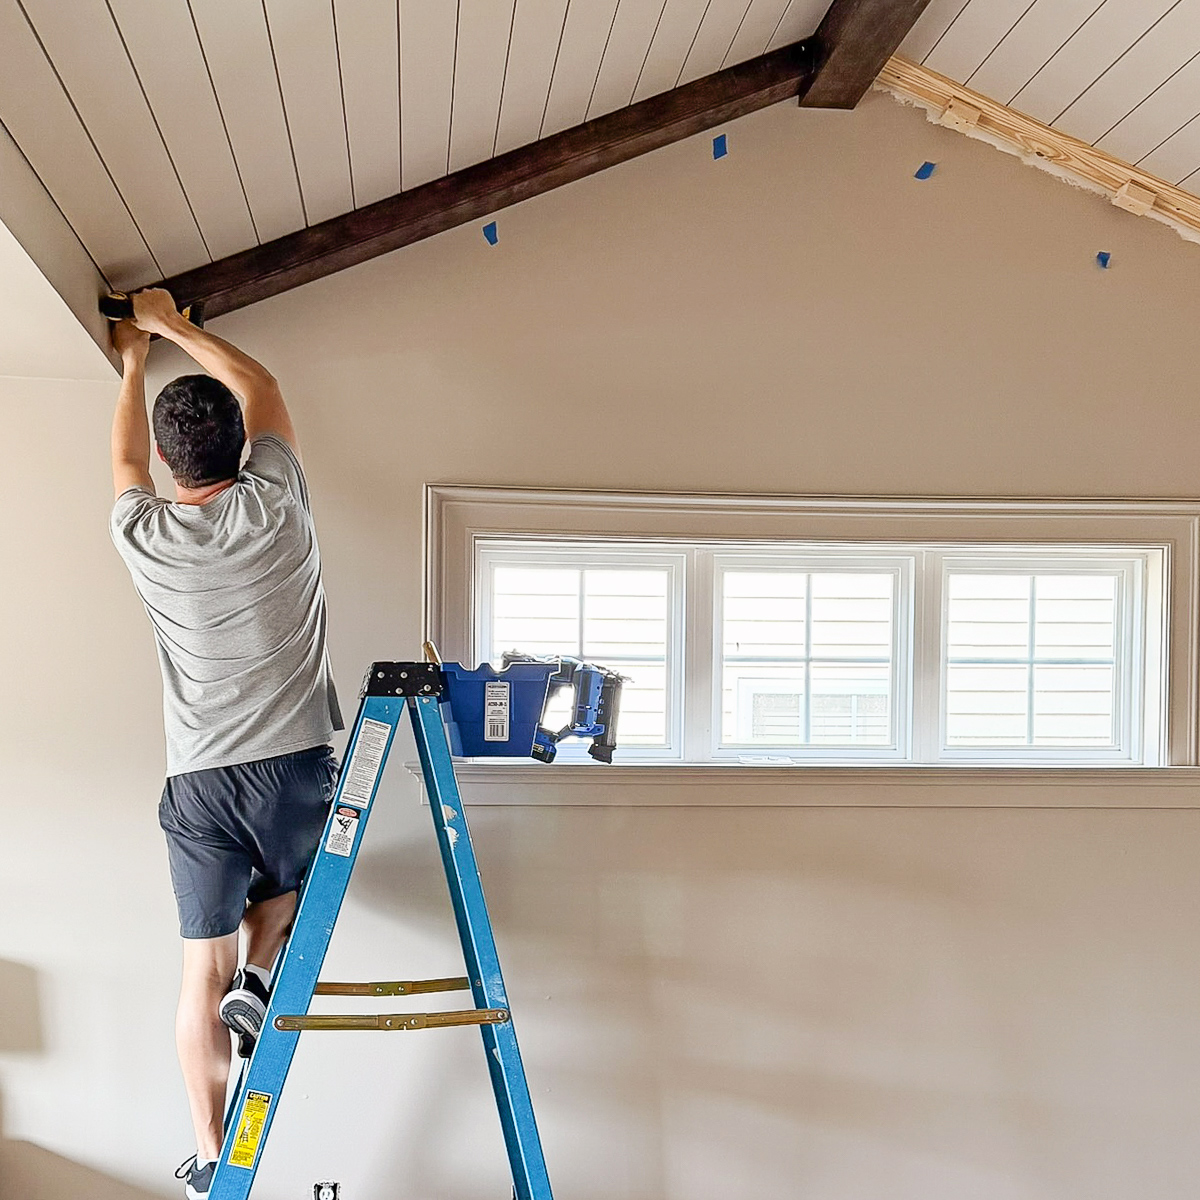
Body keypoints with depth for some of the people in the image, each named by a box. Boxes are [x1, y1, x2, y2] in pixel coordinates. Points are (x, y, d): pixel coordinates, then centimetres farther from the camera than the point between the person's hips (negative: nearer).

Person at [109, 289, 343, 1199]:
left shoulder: (143, 535, 0)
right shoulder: (274, 504, -4)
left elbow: (127, 456, 25)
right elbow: (263, 389, 14)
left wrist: (135, 364, 39)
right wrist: (174, 325, 26)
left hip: (197, 782, 1)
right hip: (296, 762, -1)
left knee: (202, 970, 10)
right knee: (288, 883, 32)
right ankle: (260, 978, 8)